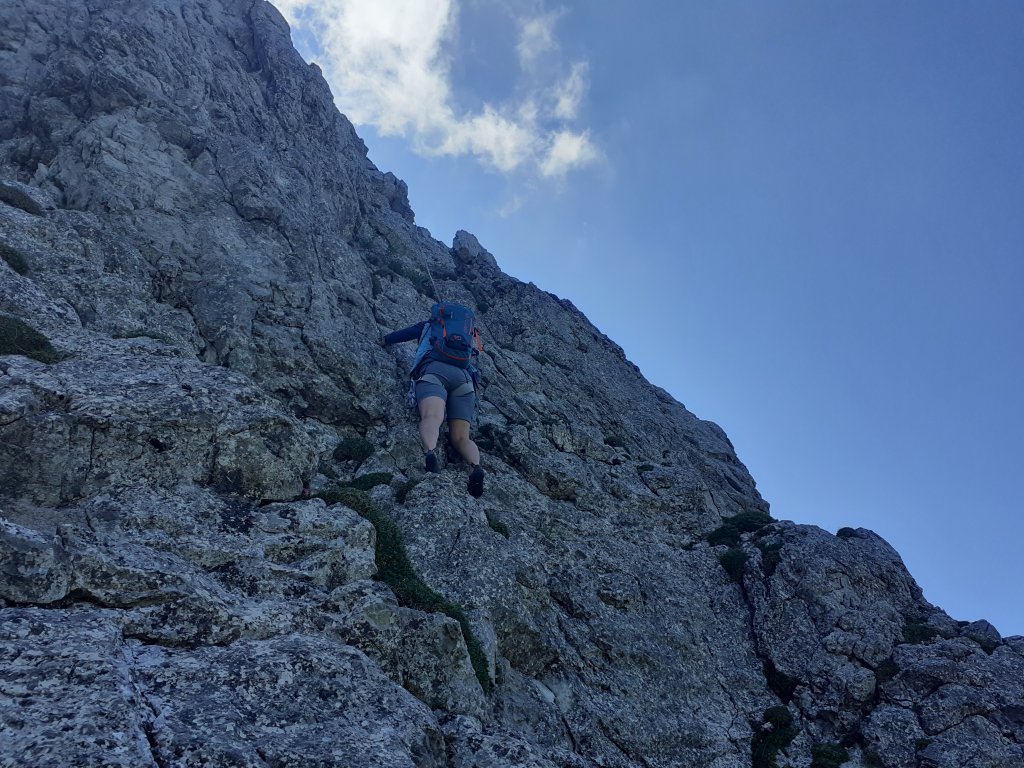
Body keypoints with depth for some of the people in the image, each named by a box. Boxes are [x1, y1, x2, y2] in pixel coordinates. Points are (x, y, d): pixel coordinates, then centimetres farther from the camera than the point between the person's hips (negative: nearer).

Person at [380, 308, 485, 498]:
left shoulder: (429, 325, 34)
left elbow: (392, 338, 40)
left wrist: (385, 341, 63)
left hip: (434, 370, -3)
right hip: (464, 376, 3)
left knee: (432, 417, -29)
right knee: (461, 438, -5)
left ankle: (430, 453, -63)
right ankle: (476, 467, -38)